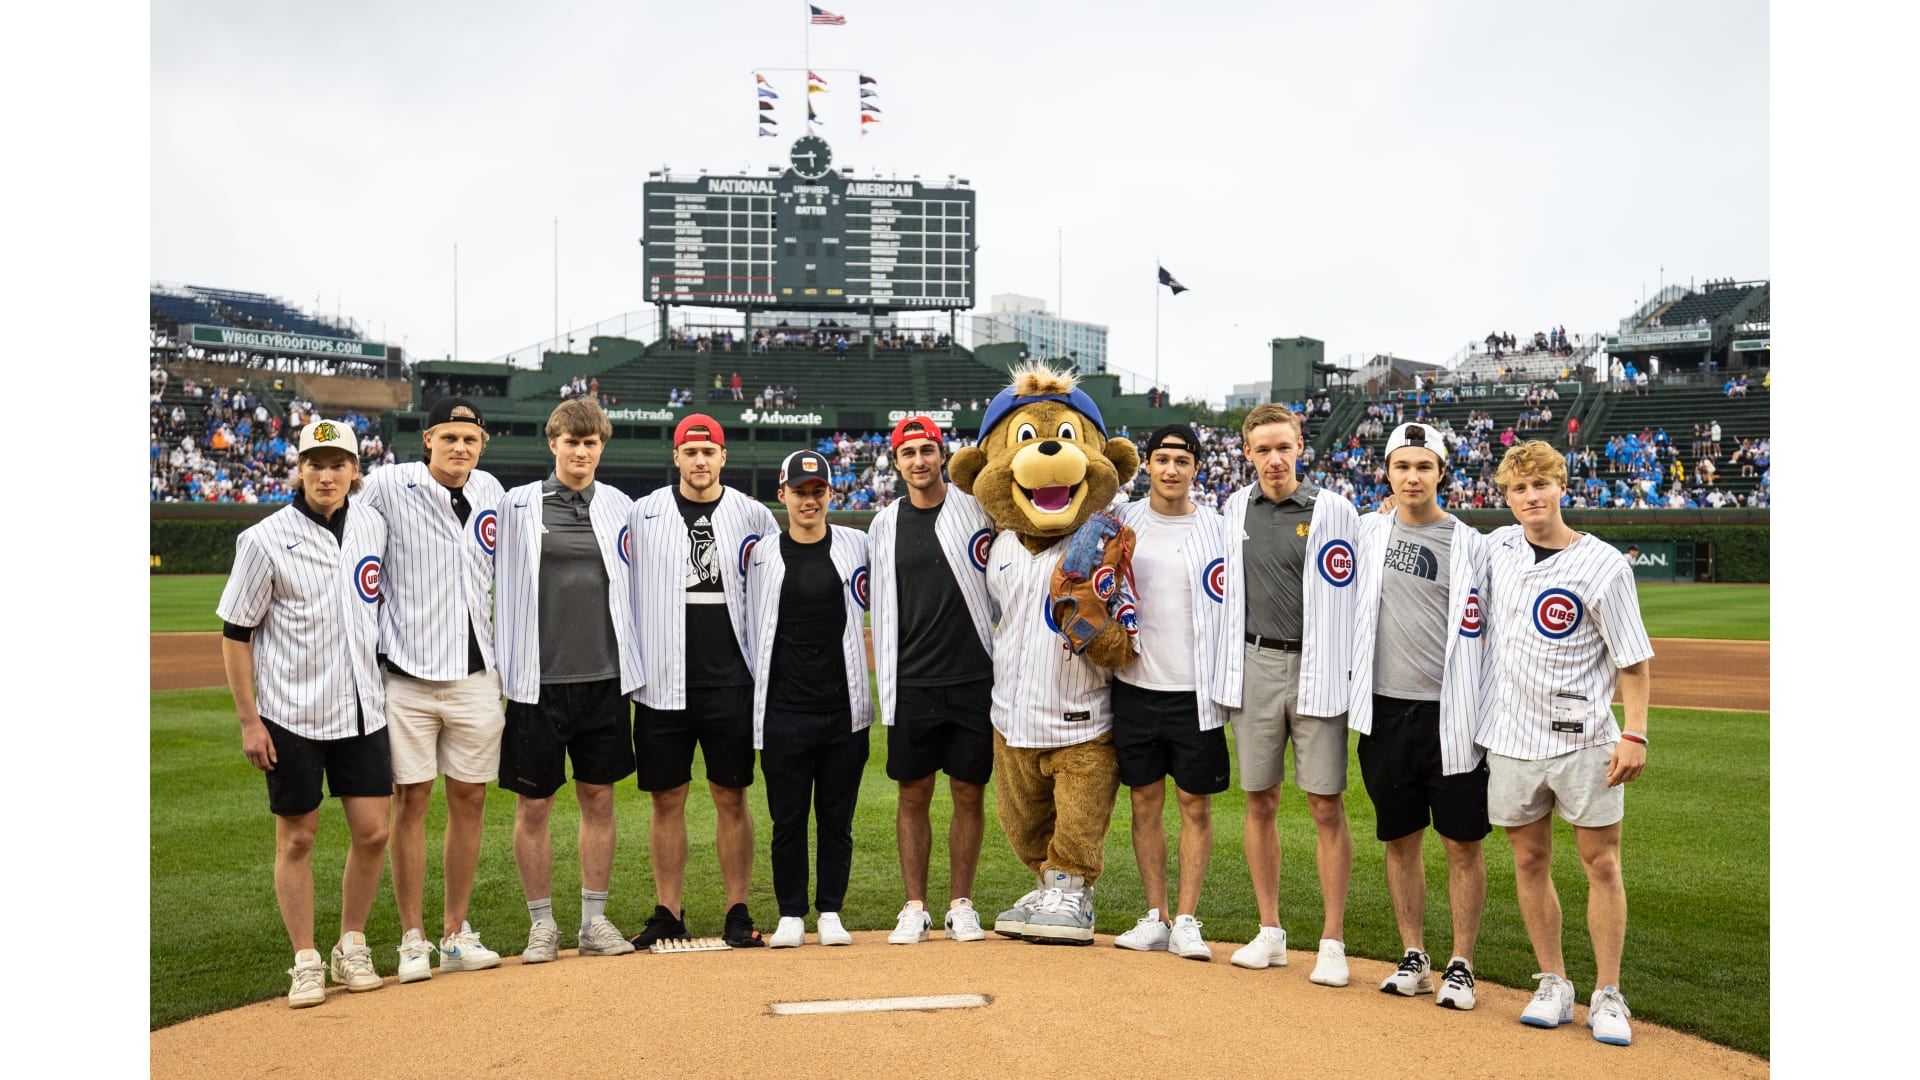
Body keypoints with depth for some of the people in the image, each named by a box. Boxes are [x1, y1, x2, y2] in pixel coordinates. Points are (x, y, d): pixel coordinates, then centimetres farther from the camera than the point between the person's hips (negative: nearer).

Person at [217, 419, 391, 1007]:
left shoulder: (374, 527, 4)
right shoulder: (266, 539, -9)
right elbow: (235, 633, -5)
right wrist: (248, 720, -7)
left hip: (361, 710, 4)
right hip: (291, 714, -4)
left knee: (372, 830, 3)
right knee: (296, 836, 5)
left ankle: (352, 948, 21)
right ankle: (306, 961, 16)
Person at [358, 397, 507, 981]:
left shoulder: (490, 491, 8)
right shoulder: (388, 486, -6)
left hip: (476, 675, 4)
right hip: (407, 673, -4)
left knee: (470, 799, 8)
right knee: (410, 801, 1)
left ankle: (456, 934, 19)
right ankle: (412, 939, 12)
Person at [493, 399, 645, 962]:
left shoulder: (620, 507, 8)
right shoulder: (517, 505, 1)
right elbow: (499, 586, 4)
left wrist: (633, 667, 10)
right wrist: (497, 666, -1)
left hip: (605, 680, 2)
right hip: (538, 681, -2)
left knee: (599, 799, 9)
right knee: (533, 805, 4)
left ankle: (594, 919, 21)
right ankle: (541, 925, 18)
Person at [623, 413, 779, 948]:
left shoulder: (753, 516, 5)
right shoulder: (643, 514, 4)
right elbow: (623, 589, 9)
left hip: (732, 682, 0)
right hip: (663, 682, 0)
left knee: (732, 798, 5)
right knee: (667, 800, 6)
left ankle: (737, 912, 14)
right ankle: (668, 914, 17)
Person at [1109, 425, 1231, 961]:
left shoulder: (1217, 530, 1)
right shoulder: (1122, 521, 6)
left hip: (1195, 691, -2)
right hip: (1135, 685, 2)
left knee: (1196, 805, 2)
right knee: (1145, 801, 8)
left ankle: (1187, 921, 11)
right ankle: (1155, 918, 18)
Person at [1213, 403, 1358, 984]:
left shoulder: (1333, 510, -4)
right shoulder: (1236, 507, 9)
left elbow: (1349, 596, -4)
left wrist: (1344, 675, -7)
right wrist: (1228, 667, 17)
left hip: (1315, 669, -4)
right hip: (1254, 667, 4)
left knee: (1327, 806, -1)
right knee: (1259, 801, 9)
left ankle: (1333, 943, 9)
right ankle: (1270, 933, 21)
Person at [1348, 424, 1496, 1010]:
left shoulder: (1468, 544, -1)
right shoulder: (1368, 531, 7)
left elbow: (1480, 635, -3)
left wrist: (1484, 718, -7)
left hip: (1449, 715, -3)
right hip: (1385, 709, 3)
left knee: (1463, 843, 2)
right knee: (1400, 839, 11)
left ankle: (1461, 965, 14)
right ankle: (1413, 957, 23)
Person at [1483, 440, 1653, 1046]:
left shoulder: (1603, 565, -8)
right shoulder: (1498, 546, 5)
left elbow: (1634, 657, -6)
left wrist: (1634, 733, -14)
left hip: (1583, 740, -4)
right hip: (1513, 737, 4)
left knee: (1601, 863, 1)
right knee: (1530, 861, 9)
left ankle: (1607, 996, 12)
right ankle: (1554, 985, 21)